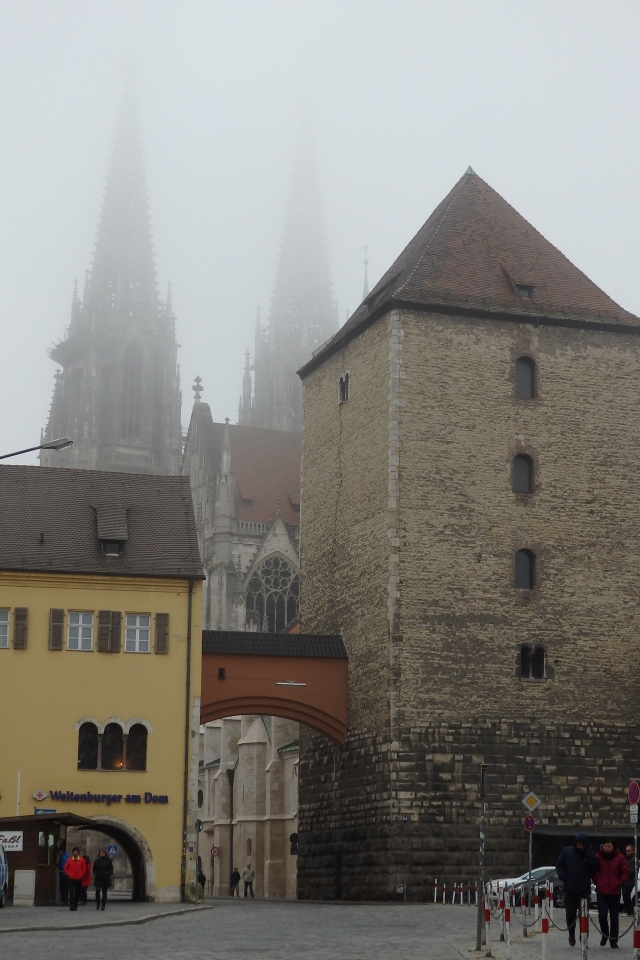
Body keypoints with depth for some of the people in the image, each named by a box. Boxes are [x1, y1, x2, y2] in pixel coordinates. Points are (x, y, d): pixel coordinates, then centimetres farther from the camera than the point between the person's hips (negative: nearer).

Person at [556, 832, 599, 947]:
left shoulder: (589, 855, 2)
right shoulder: (567, 852, 3)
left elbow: (595, 866, -13)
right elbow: (559, 865, 8)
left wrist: (587, 853, -17)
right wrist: (563, 877, -7)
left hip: (584, 890, -1)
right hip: (570, 890, 1)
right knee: (570, 914, 6)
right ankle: (571, 934, 27)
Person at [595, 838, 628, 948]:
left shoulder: (620, 858, -3)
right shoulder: (598, 857, -2)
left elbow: (625, 873, 2)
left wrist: (618, 884, -7)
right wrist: (597, 882, 0)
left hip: (615, 892, 0)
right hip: (601, 891, 0)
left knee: (614, 917, 5)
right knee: (602, 915, -7)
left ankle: (613, 940, 15)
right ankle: (605, 934, 18)